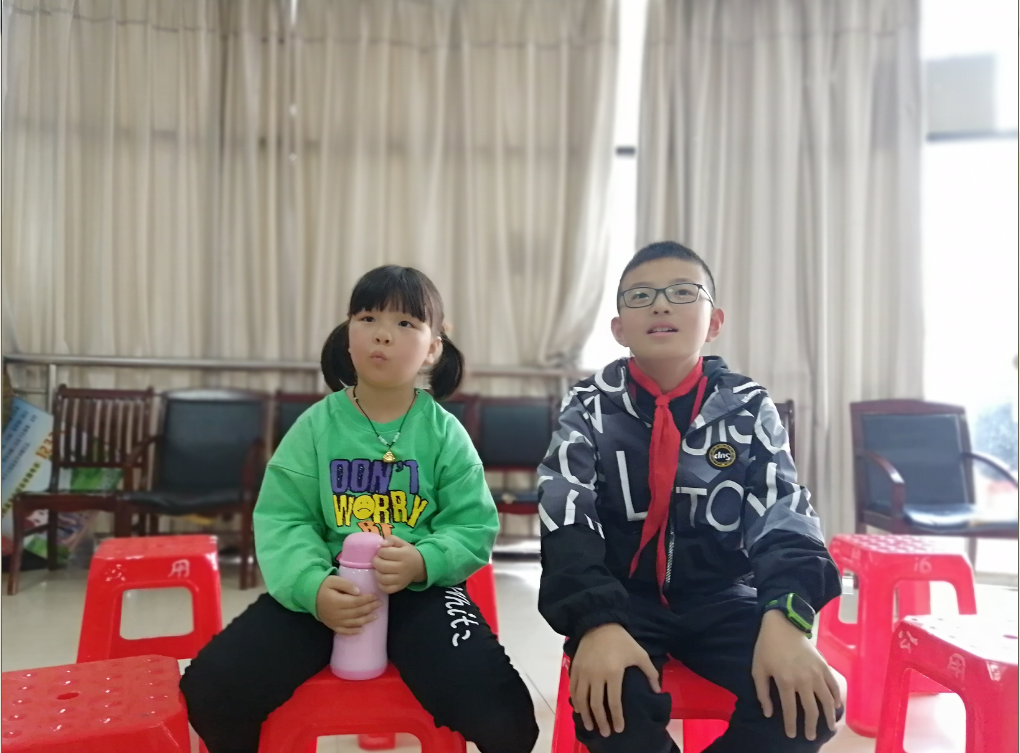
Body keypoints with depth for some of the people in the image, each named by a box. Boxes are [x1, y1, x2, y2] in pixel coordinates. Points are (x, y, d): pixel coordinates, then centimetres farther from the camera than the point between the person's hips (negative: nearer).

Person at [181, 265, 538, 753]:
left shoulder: (445, 434, 0)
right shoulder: (316, 425, 0)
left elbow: (474, 528, -3)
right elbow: (281, 520, -5)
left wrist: (423, 562, -23)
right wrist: (312, 586, -23)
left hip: (420, 590, -1)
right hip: (327, 589, 1)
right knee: (210, 689, -15)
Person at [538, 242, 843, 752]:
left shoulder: (749, 408, 1)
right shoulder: (590, 408, -2)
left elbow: (783, 518, -9)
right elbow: (567, 519, -14)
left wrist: (785, 617, -29)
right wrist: (596, 623, -32)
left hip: (720, 598, 2)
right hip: (622, 598, -1)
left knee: (807, 699, -22)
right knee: (609, 699, -30)